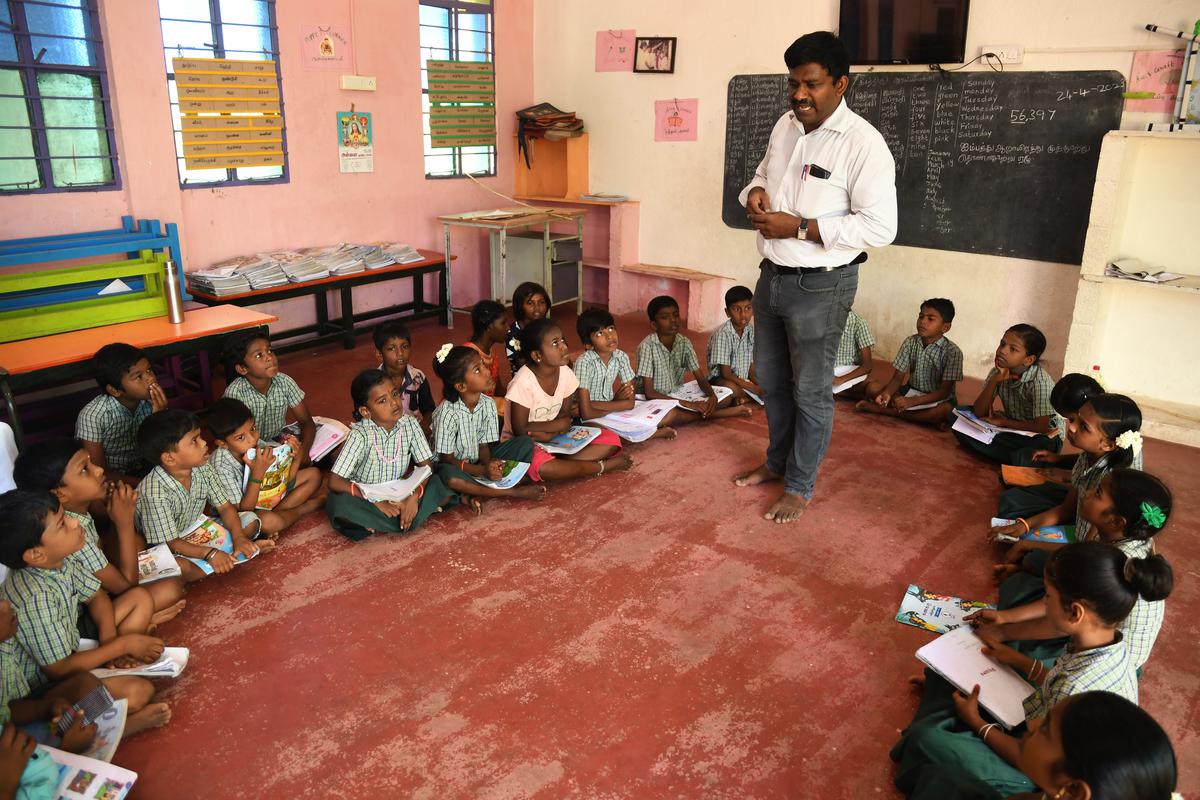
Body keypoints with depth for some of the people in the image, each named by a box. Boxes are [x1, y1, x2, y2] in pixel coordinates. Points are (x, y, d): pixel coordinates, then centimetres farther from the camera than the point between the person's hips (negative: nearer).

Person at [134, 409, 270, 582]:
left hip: (199, 536, 7)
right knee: (178, 567, -41)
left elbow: (225, 507, -3)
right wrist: (210, 553, -37)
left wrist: (238, 537, -19)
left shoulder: (203, 469, -9)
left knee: (251, 519, -5)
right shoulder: (153, 491, -30)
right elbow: (169, 542, -28)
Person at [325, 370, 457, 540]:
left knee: (441, 486, -19)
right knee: (340, 504, -35)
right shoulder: (360, 434, -20)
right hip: (366, 496, -3)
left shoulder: (410, 424, -11)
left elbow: (426, 465, -7)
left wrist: (414, 497, -25)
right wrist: (377, 502, -27)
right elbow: (335, 482, -22)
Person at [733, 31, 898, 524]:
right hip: (772, 275, 7)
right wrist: (754, 194, -4)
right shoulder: (785, 127, 5)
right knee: (771, 379, 20)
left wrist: (799, 227, -25)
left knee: (810, 391, 6)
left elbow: (880, 227, -22)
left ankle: (800, 487, 23)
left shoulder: (863, 144, -18)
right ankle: (778, 461, 40)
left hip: (820, 285, -7)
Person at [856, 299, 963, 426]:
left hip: (937, 398, -3)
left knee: (945, 411, -40)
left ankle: (885, 410, -29)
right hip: (911, 391, 3)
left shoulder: (952, 352, -16)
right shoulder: (910, 342, -4)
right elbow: (898, 377, -4)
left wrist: (912, 401, -34)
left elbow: (945, 391, -20)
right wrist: (887, 393, -27)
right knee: (872, 387, -16)